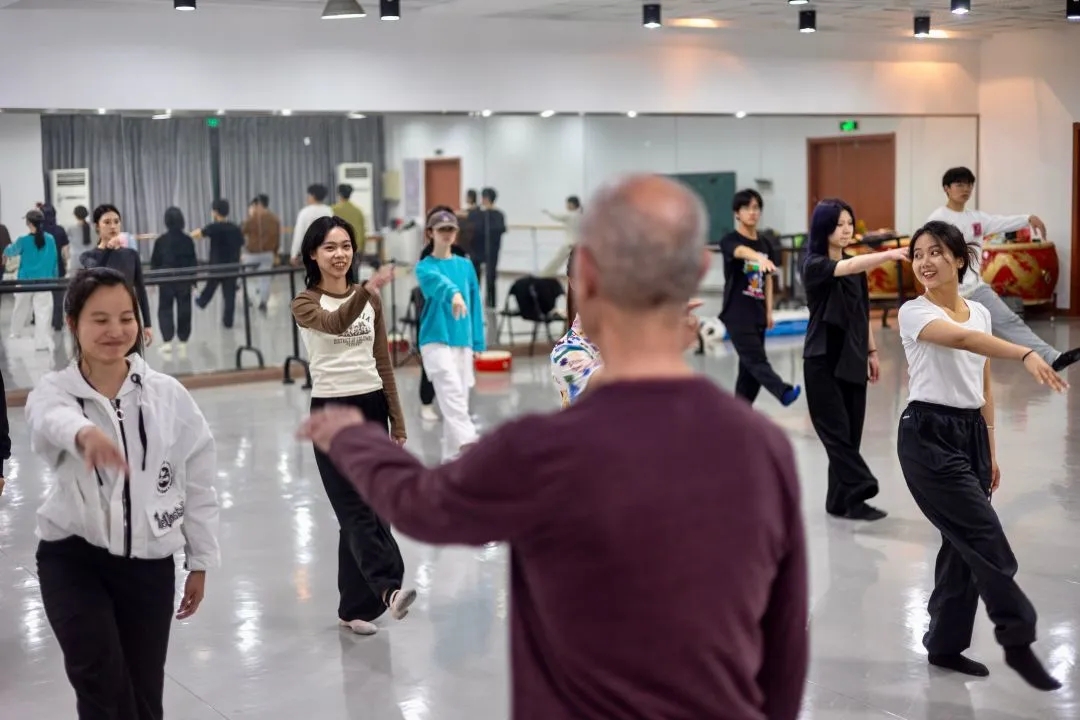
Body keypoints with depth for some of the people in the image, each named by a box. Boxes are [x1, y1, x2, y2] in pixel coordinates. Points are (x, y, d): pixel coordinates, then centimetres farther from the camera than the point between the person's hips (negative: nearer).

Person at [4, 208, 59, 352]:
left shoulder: (23, 241, -11)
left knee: (21, 308, 21)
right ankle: (43, 342, -10)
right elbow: (54, 260, 3)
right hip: (44, 282, 0)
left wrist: (7, 250, 33)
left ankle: (16, 332, 39)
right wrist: (53, 278, 14)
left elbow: (10, 252, 9)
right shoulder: (50, 240, -5)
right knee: (43, 311, -2)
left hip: (25, 281, 0)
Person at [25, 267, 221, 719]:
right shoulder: (53, 390, -9)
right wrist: (86, 433, -60)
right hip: (73, 558, -2)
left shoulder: (167, 394, -4)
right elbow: (55, 420, -36)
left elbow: (198, 482, 5)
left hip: (149, 563, 2)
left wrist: (200, 563, 8)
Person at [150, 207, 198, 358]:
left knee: (165, 309, 5)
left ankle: (167, 341, -6)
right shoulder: (188, 240, -3)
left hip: (166, 280, -2)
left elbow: (155, 262, -2)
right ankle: (183, 341, 12)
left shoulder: (161, 241, -7)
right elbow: (194, 262, 2)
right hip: (184, 280, 2)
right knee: (184, 310, 8)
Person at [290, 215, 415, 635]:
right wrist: (367, 290, -47)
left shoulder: (370, 301, 10)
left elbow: (383, 363, 12)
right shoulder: (306, 304, -5)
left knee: (366, 511, 6)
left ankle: (355, 606, 14)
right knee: (356, 511, -12)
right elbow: (334, 323, -28)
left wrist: (398, 422, 8)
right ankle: (388, 589, -27)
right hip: (331, 412, -4)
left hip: (372, 409, 5)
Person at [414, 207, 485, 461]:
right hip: (436, 341, -5)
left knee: (459, 398, 8)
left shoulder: (466, 265, 11)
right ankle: (468, 444, -36)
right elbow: (437, 281, -27)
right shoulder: (425, 267, -3)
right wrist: (453, 294, -49)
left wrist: (477, 342, 7)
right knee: (452, 393, -23)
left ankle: (451, 454, 18)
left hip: (462, 341, 5)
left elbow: (475, 304, 12)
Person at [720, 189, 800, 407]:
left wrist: (769, 311, 8)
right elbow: (742, 251, -33)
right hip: (737, 315, -7)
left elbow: (768, 280, 16)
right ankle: (784, 392, -38)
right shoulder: (730, 240, -9)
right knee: (756, 360, -20)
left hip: (757, 314, 7)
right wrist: (760, 258, -54)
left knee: (750, 368, 9)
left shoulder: (765, 245, 12)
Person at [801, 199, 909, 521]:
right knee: (837, 432, -9)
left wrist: (872, 352, 14)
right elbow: (847, 267, -32)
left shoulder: (855, 268, 10)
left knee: (851, 432, 7)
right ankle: (860, 493, -13)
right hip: (823, 361, -7)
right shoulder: (814, 265, -12)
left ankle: (840, 501, 14)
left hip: (852, 360, 7)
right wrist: (890, 254, -45)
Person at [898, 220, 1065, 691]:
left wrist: (991, 453, 15)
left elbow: (983, 391, 15)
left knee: (965, 544, 9)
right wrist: (1025, 354, -47)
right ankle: (1018, 640, 2)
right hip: (928, 435, -7)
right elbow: (959, 338, -33)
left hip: (971, 433, 7)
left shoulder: (981, 313, 11)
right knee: (986, 541, -9)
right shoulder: (914, 313, -11)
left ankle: (945, 644, 21)